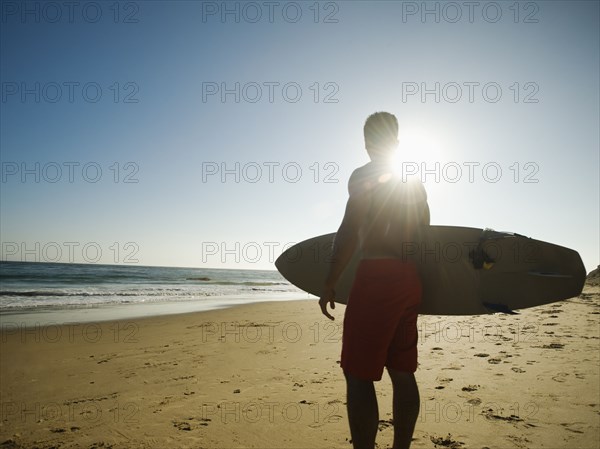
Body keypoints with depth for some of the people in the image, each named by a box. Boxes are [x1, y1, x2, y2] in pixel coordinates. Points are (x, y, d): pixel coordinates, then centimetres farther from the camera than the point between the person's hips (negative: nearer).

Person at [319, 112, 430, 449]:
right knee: (403, 372, 14)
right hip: (411, 280, 8)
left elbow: (350, 231, -14)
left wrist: (330, 284, -9)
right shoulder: (416, 184, 16)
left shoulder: (364, 175, -5)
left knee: (358, 375, -2)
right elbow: (424, 235, 19)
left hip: (376, 278, -8)